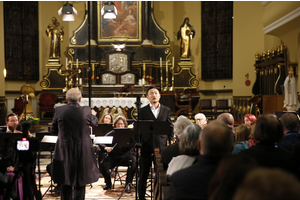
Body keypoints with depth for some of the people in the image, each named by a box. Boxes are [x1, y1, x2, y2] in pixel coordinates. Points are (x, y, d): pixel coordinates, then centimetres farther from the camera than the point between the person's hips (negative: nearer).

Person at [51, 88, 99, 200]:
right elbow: (94, 123, 13)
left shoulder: (59, 111, -6)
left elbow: (53, 131, 4)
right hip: (82, 153, -1)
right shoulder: (86, 111, -8)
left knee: (66, 183, 13)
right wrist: (93, 115, 34)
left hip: (64, 152, 1)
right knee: (80, 183, 10)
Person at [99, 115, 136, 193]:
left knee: (134, 163, -33)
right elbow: (101, 144, 0)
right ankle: (108, 183, 4)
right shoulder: (111, 134, 6)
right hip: (114, 157, 2)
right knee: (102, 165, -23)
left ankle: (128, 184, -13)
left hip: (126, 156, -1)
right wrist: (105, 148, -21)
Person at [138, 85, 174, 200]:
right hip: (146, 146, -1)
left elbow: (170, 126, 13)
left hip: (161, 145, 1)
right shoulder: (143, 111, 4)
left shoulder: (166, 110, 9)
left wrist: (171, 140, 0)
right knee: (143, 174, 5)